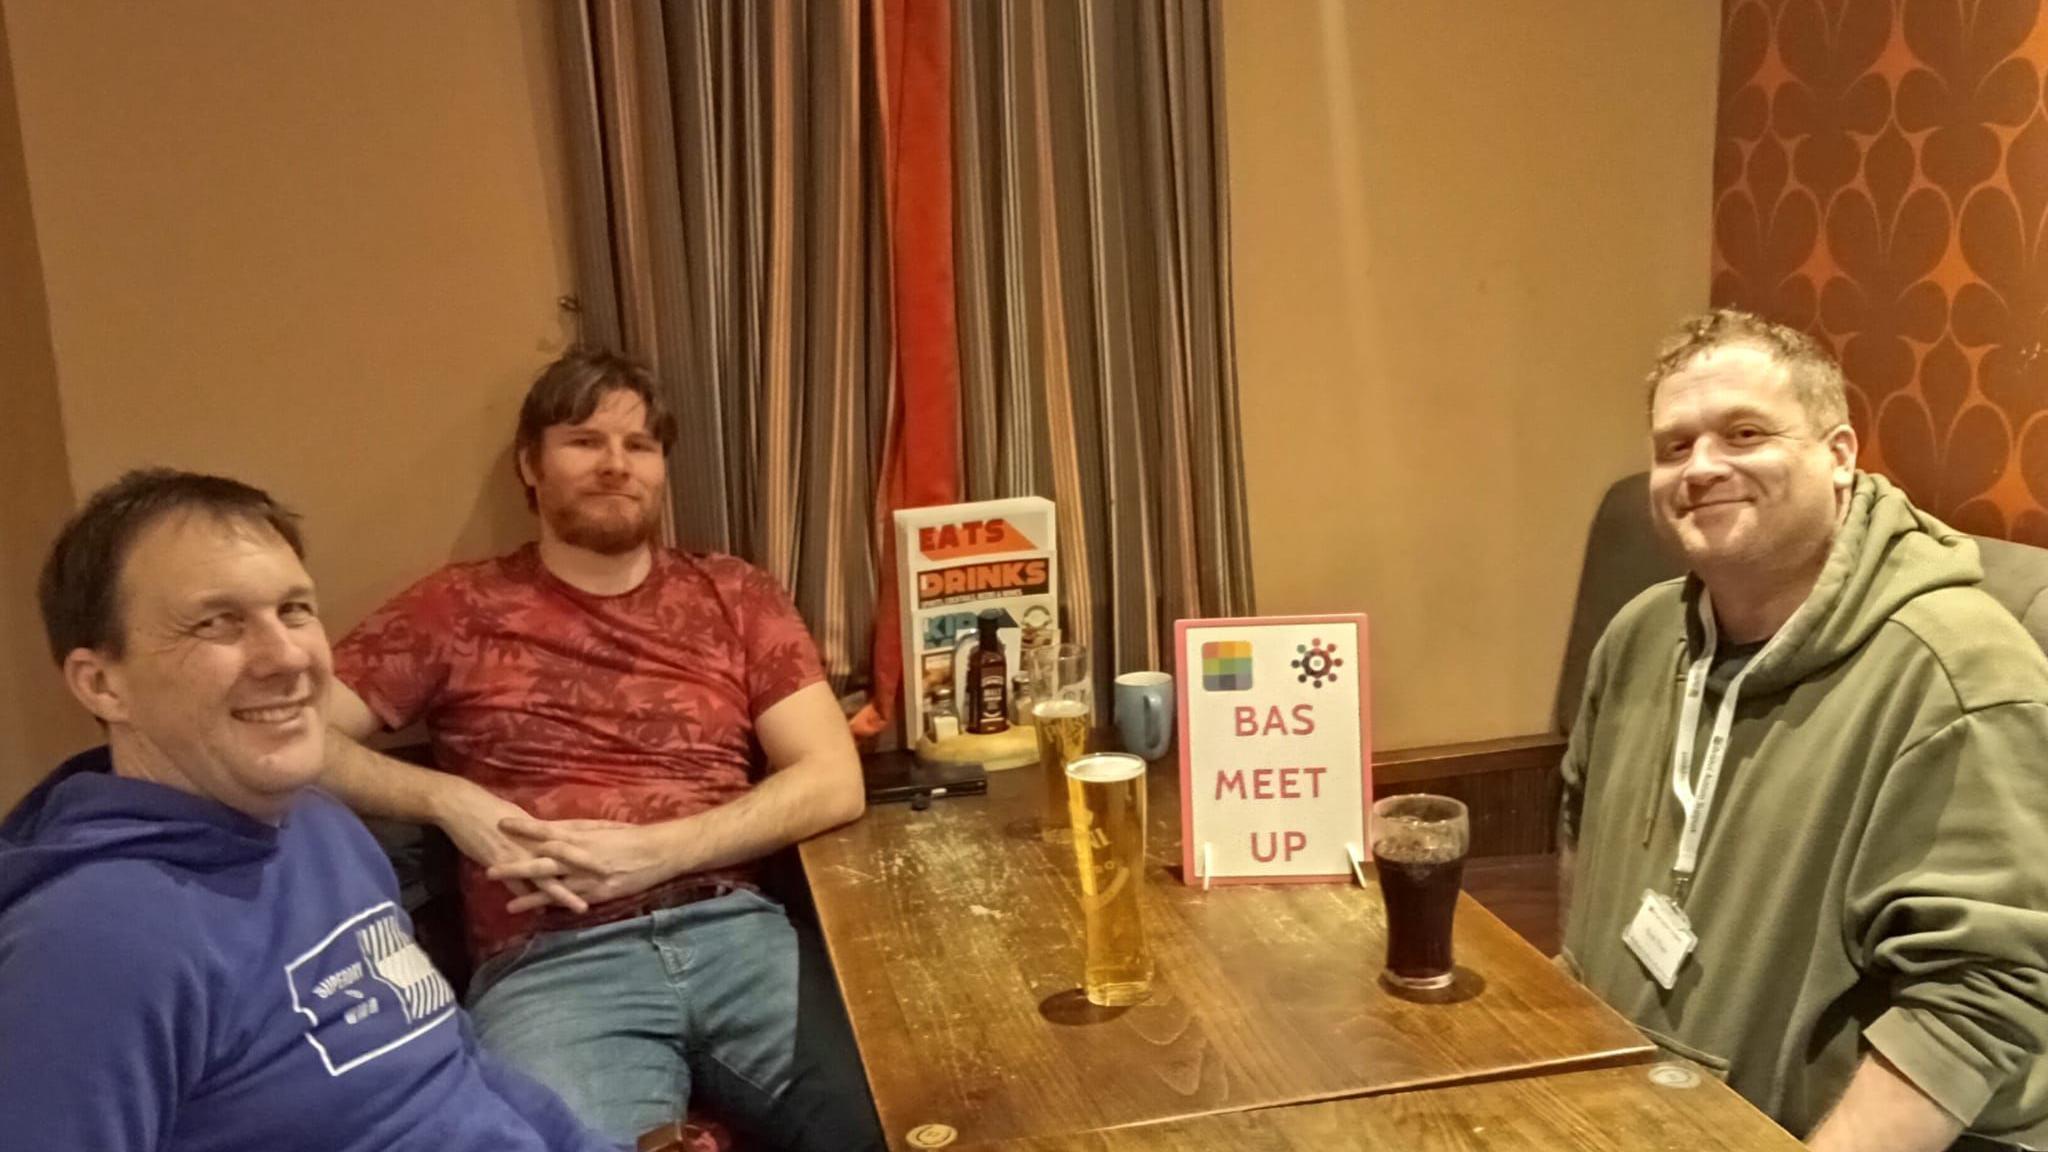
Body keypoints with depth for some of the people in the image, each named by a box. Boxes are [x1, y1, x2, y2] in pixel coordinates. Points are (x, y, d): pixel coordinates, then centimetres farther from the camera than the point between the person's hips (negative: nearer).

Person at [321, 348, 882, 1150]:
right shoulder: (461, 609, 12)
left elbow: (833, 782, 5)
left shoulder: (733, 596, 15)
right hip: (551, 964, -1)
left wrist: (649, 852, -7)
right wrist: (446, 800, -8)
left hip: (736, 929, 2)